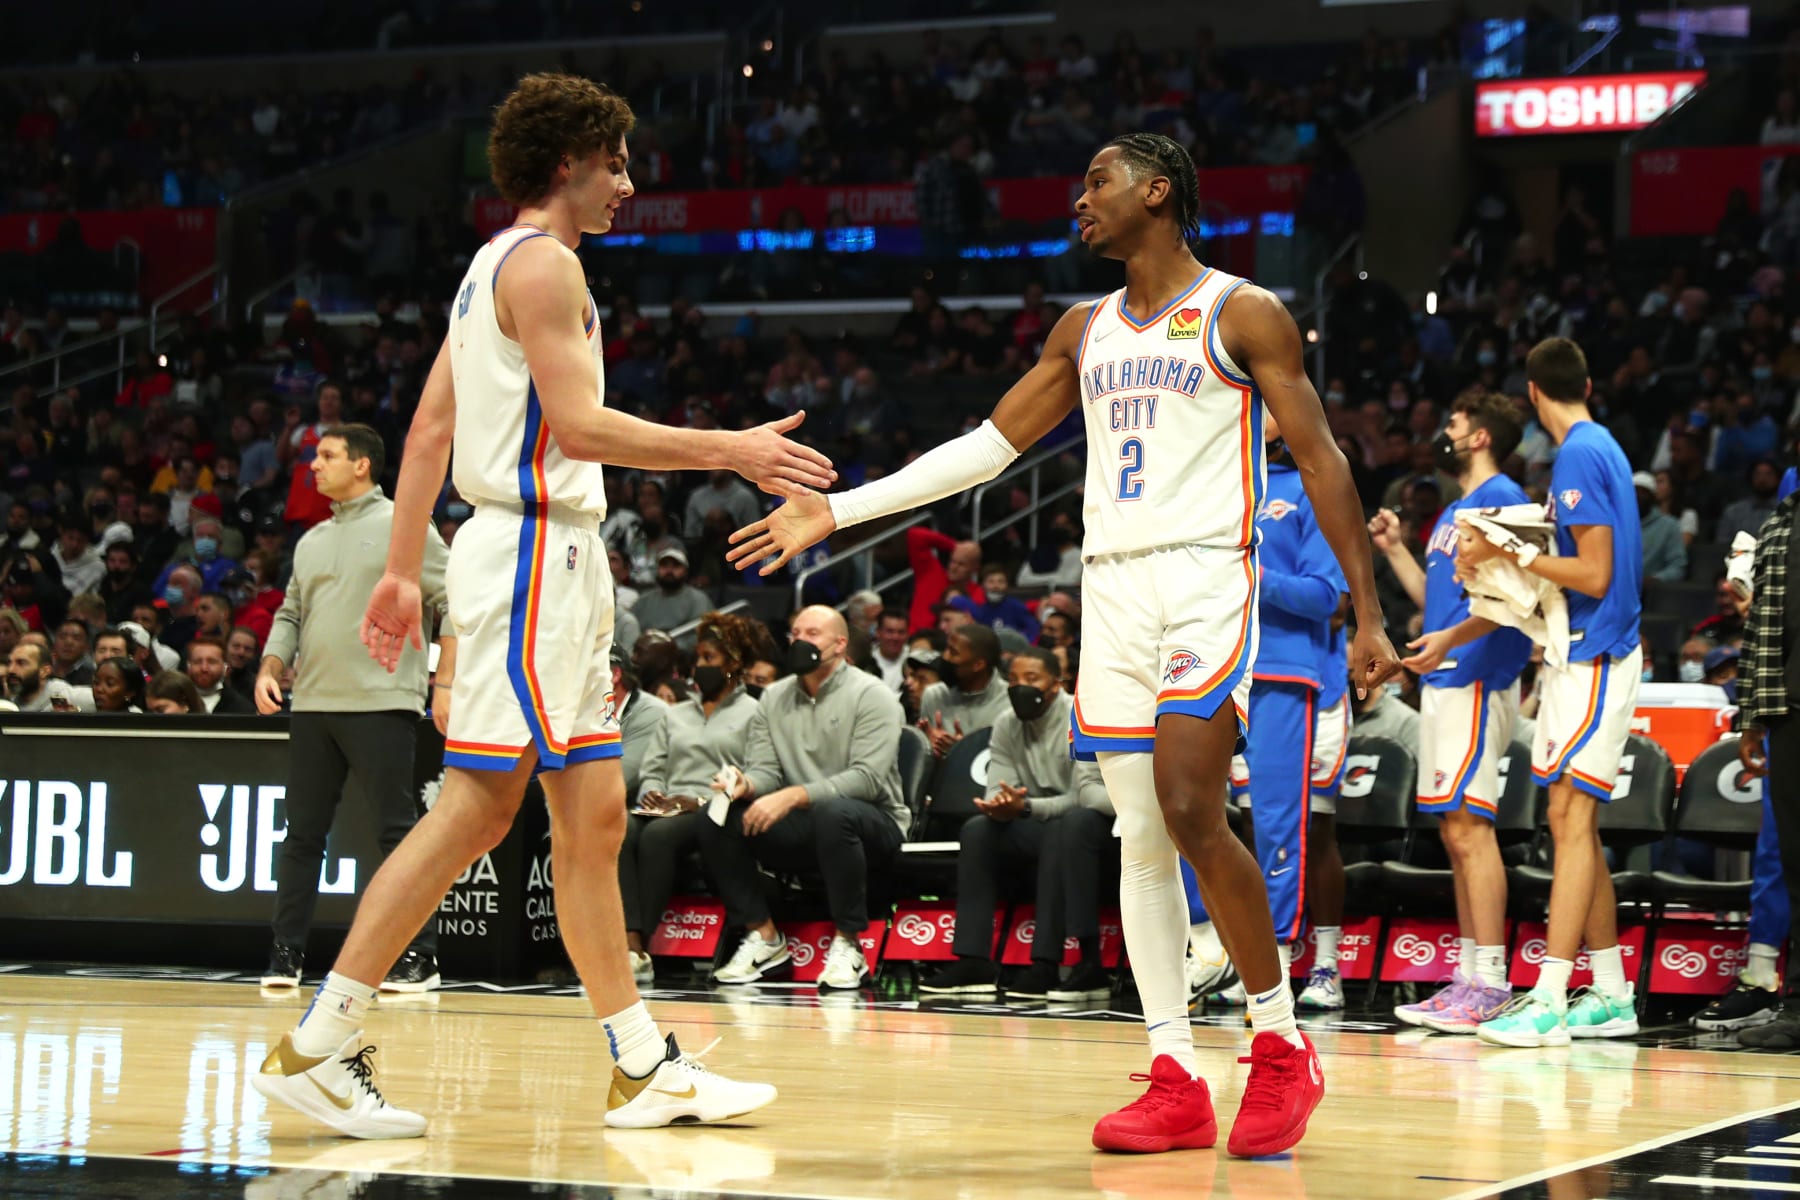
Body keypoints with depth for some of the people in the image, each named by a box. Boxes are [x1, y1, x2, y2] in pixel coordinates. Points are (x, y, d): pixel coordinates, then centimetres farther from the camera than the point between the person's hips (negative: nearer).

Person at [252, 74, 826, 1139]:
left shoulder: (497, 265, 20)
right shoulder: (542, 262, -10)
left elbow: (431, 428, 19)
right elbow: (578, 424, -19)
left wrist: (404, 569, 19)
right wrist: (732, 451, -15)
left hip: (560, 561, 11)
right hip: (532, 552, -11)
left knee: (594, 819, 9)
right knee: (476, 809, -10)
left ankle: (645, 1068, 12)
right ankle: (317, 1049, -8)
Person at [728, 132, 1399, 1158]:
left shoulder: (1242, 313, 0)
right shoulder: (1086, 332, 18)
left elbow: (1321, 460, -3)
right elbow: (988, 447, 19)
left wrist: (1369, 615, -9)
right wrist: (837, 511, 13)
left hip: (1207, 575, -6)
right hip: (1113, 586, 6)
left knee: (1190, 810, -20)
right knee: (1139, 834, 1)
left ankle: (1285, 1050, -7)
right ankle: (1177, 1083, 3)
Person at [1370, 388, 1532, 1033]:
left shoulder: (1502, 497, -8)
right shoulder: (1452, 512, 21)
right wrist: (1395, 550, 22)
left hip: (1477, 679, -10)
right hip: (1442, 681, 10)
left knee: (1468, 827, -13)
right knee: (1455, 830, 9)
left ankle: (1490, 982, -13)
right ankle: (1469, 977, 11)